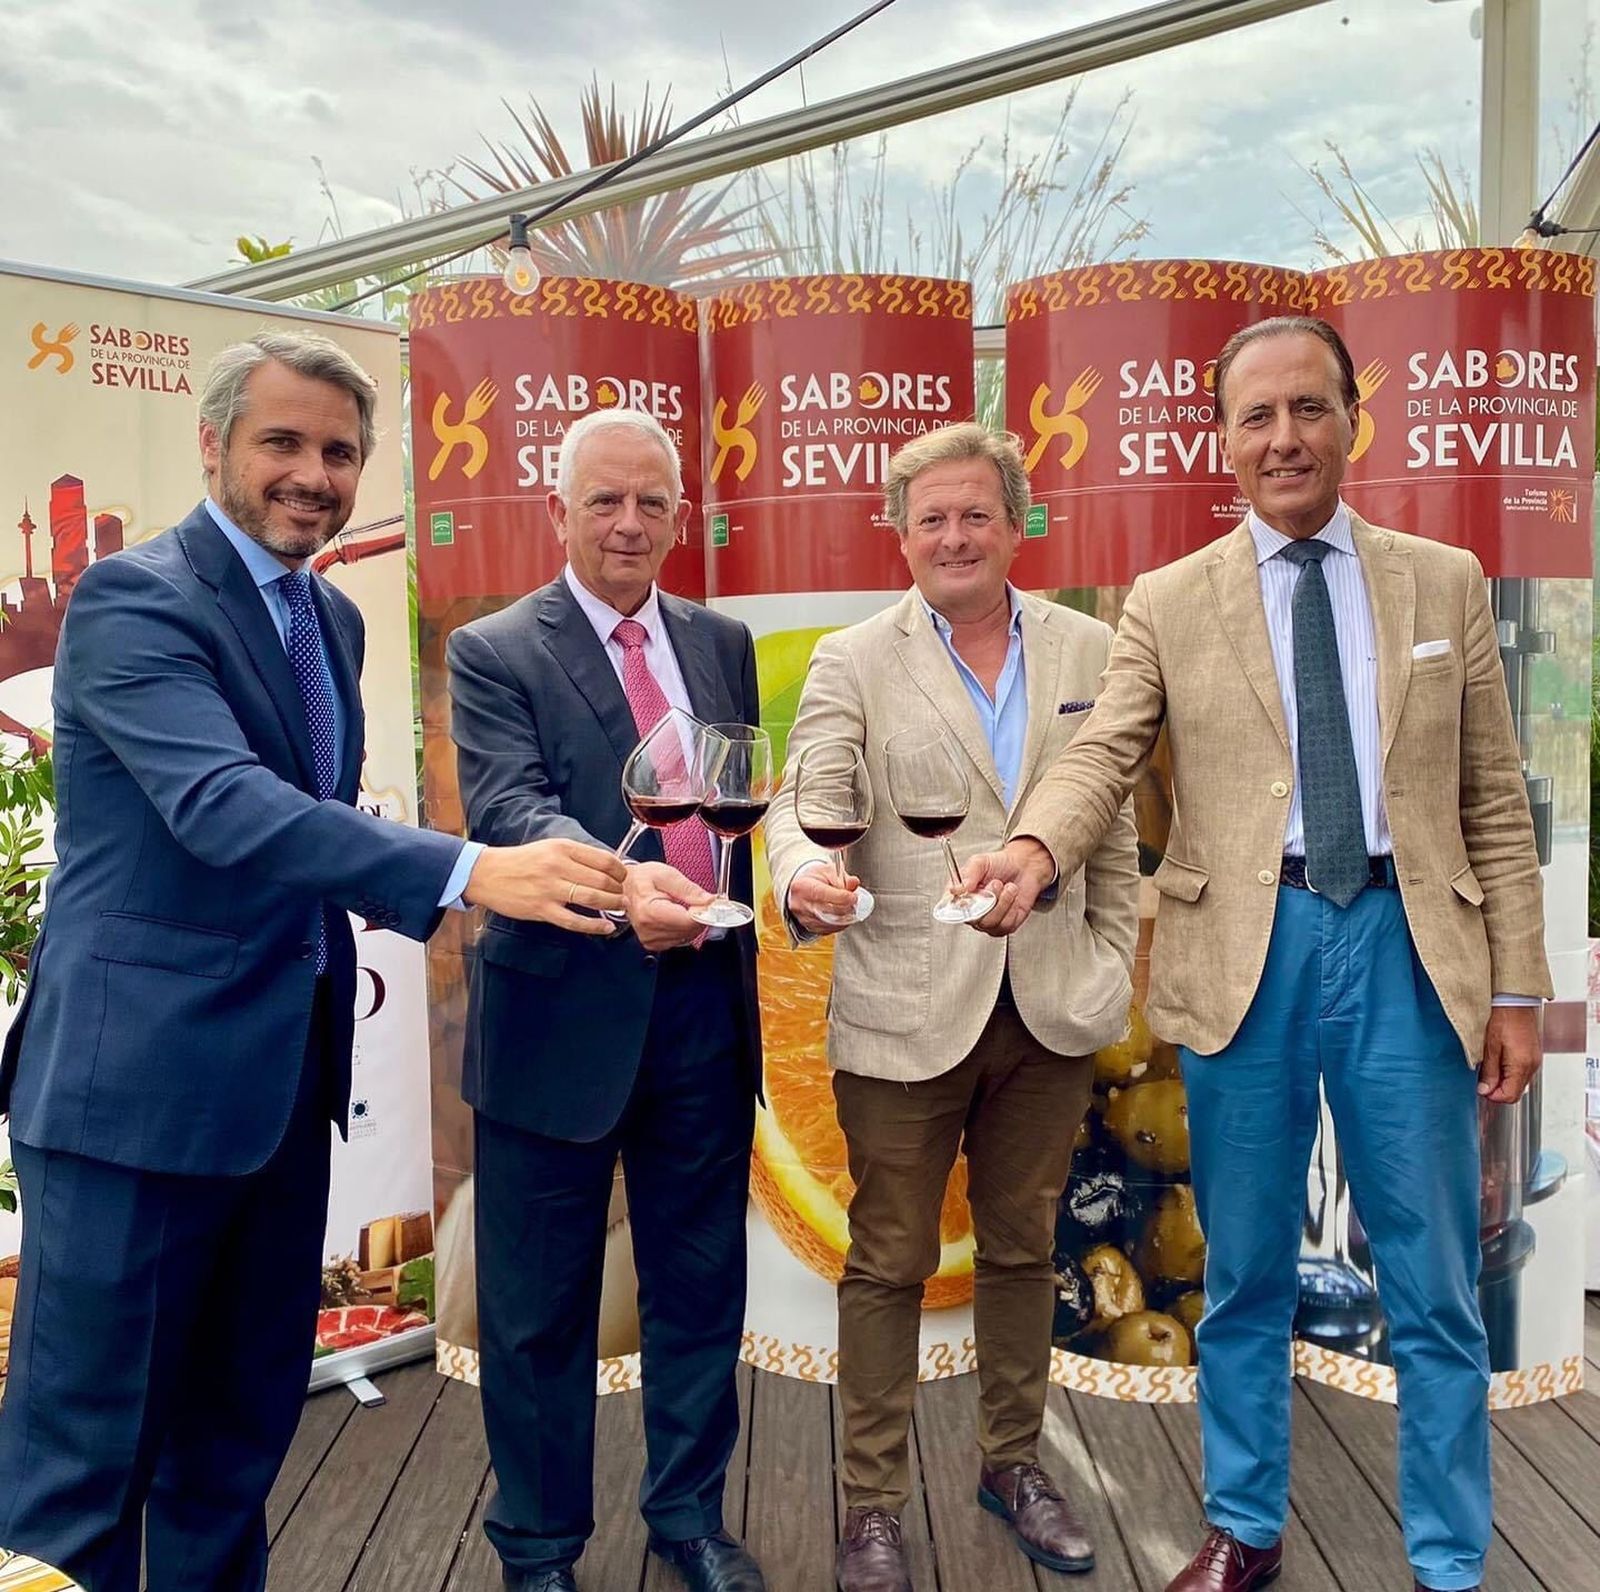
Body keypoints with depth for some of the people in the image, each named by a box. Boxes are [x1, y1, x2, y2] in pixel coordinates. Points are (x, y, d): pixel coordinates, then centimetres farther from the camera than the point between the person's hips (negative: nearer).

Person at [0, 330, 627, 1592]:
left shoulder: (334, 618, 12)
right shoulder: (132, 599, -14)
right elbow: (221, 803, -29)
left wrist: (366, 905, 4)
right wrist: (465, 870, -38)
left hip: (286, 1070, 8)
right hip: (141, 1074, -7)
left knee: (248, 1412, 19)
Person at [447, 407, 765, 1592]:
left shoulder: (722, 644, 11)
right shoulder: (495, 652, -4)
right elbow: (508, 807, -19)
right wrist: (618, 882, -37)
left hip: (706, 1009, 4)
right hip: (564, 1010, -4)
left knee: (701, 1284, 16)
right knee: (541, 1305, 10)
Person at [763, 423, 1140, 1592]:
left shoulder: (1089, 651, 5)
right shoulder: (853, 661, -2)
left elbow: (1114, 828, 9)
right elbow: (805, 801, -12)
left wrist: (1111, 961, 5)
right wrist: (804, 875, -34)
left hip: (1049, 1009, 3)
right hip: (907, 1011, -3)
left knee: (1023, 1249, 18)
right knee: (891, 1265, 8)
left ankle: (1014, 1462, 38)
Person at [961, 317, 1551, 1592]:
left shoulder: (1446, 582, 8)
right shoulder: (1168, 604, 4)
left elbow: (1495, 804, 7)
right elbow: (1103, 756, -9)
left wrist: (1516, 987, 3)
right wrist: (1033, 846, -31)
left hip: (1406, 945, 1)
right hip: (1246, 953, 0)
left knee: (1435, 1294, 10)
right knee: (1245, 1280, 14)